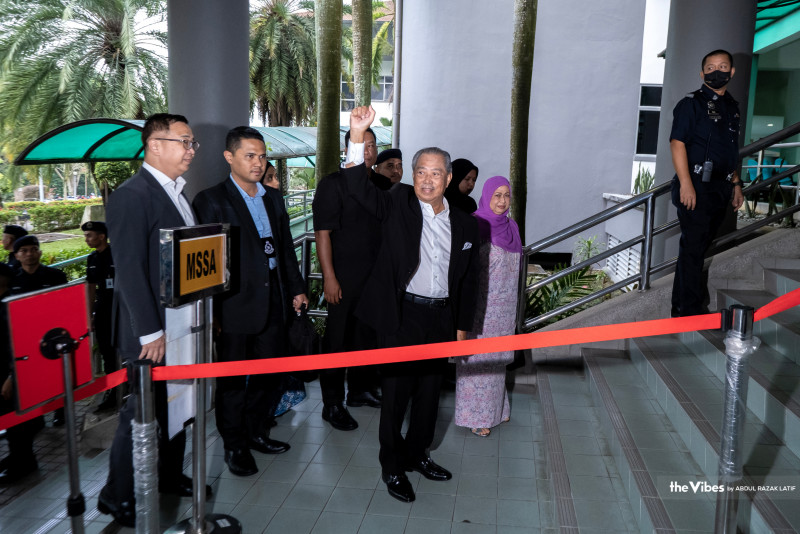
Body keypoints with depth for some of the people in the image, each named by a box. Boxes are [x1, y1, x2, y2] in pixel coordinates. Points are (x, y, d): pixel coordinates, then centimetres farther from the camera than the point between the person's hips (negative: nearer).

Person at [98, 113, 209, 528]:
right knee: (142, 413, 3)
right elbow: (129, 271, -20)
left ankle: (170, 477, 36)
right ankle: (118, 497, 21)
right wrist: (151, 333, -21)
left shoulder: (175, 193, 12)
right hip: (152, 334, -8)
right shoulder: (131, 196, -16)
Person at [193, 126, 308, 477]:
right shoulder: (212, 200, -7)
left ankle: (257, 432, 35)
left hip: (273, 302, 6)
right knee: (232, 380, 8)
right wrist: (210, 310, -13)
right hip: (235, 304, -6)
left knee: (269, 373, 15)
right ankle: (234, 445, 25)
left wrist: (296, 288, 17)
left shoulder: (273, 198, 12)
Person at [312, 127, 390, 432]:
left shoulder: (382, 184, 10)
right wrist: (329, 277, -17)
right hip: (345, 278, -6)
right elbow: (322, 233, -12)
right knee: (338, 339, 2)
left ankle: (361, 389, 33)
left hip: (377, 276, 6)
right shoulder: (333, 184, -9)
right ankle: (332, 404, 14)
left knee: (369, 335, 15)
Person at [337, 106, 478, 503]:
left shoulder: (464, 224, 7)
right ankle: (392, 466, 22)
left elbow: (466, 280, 12)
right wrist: (358, 135, -33)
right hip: (403, 316, -4)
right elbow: (359, 188, -20)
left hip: (441, 318, 4)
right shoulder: (398, 205, -4)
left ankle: (417, 454, 38)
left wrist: (462, 326, 11)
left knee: (429, 392, 17)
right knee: (396, 392, 4)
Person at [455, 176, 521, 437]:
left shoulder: (511, 227, 7)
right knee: (477, 359, 4)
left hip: (504, 306, 6)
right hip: (480, 305, -6)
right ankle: (475, 415, 17)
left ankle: (495, 408, 33)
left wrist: (513, 309, 17)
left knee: (496, 357, 17)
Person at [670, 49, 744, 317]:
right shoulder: (691, 104, -6)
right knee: (693, 247, -6)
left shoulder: (731, 107, 17)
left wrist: (736, 184, 20)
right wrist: (685, 183, -22)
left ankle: (681, 306, 24)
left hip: (720, 189, 8)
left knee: (700, 246, 12)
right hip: (696, 186, -8)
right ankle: (689, 311, 1)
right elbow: (678, 143, -14)